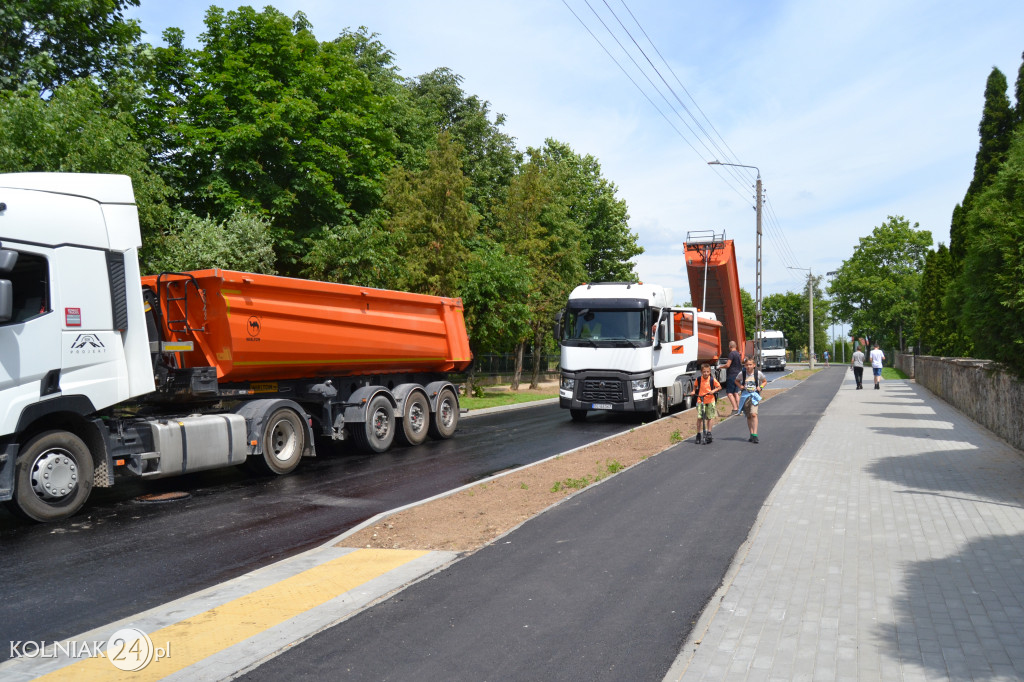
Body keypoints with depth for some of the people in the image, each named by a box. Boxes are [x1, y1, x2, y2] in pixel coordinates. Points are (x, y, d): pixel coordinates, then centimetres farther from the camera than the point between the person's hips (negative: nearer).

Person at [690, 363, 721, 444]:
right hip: (700, 400, 0)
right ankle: (698, 434, 2)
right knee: (699, 417, -6)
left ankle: (708, 432, 22)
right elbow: (695, 385, 16)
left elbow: (719, 387, -1)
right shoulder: (698, 379, -3)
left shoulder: (712, 379, -8)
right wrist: (693, 391, -1)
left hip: (710, 400, 0)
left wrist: (713, 390, -18)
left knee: (709, 418, 8)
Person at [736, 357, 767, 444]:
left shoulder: (758, 373, -3)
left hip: (754, 395, -3)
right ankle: (751, 434, 15)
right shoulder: (742, 374, 0)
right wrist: (740, 386, 1)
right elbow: (736, 381, 19)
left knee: (753, 414, -18)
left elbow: (765, 381, 14)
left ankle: (755, 435, -19)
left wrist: (760, 387, -3)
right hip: (745, 396, 3)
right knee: (748, 416, 7)